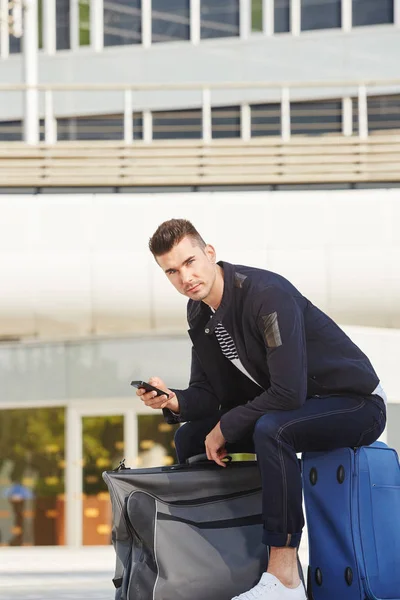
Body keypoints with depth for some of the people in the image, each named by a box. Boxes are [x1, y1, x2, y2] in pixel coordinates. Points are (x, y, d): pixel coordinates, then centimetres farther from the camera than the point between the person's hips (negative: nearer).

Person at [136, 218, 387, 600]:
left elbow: (288, 393, -31)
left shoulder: (267, 295, -27)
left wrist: (224, 428, -20)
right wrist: (174, 402, -18)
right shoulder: (201, 314, 1)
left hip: (356, 404, -9)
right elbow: (208, 393, 4)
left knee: (270, 430, -37)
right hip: (291, 409, 9)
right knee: (189, 437, 4)